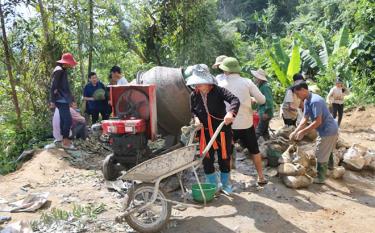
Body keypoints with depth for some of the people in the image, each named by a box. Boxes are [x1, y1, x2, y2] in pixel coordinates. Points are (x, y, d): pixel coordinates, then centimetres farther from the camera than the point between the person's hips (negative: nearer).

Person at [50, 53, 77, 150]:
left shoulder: (62, 70, 16)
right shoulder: (59, 70, -14)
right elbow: (53, 86, -17)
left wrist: (70, 97, 21)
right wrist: (53, 101, -18)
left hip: (63, 99, 10)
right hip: (61, 100, -10)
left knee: (64, 120, 13)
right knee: (68, 120, -11)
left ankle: (65, 140, 20)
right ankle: (66, 142, -7)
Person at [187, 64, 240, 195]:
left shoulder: (218, 91, -14)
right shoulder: (194, 95, -1)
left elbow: (235, 100, -25)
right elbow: (192, 111, 13)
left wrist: (230, 112, -44)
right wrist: (196, 118, -9)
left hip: (222, 130, -3)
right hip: (205, 132, 3)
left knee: (224, 158, 10)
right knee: (207, 160, 7)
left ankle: (225, 184, 32)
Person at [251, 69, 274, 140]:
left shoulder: (265, 87, -16)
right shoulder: (261, 86, 14)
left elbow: (269, 100, -22)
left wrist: (266, 112, -21)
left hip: (265, 114, -10)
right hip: (263, 113, 10)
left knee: (258, 132, -9)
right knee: (264, 131, 16)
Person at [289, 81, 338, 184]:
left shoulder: (315, 101, -28)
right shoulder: (306, 101, 2)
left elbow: (318, 122, -28)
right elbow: (305, 119, 2)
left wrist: (302, 132, -23)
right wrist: (295, 131, -7)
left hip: (328, 131, -9)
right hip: (329, 129, 9)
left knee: (321, 155, 4)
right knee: (326, 152, 27)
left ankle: (320, 178, 18)